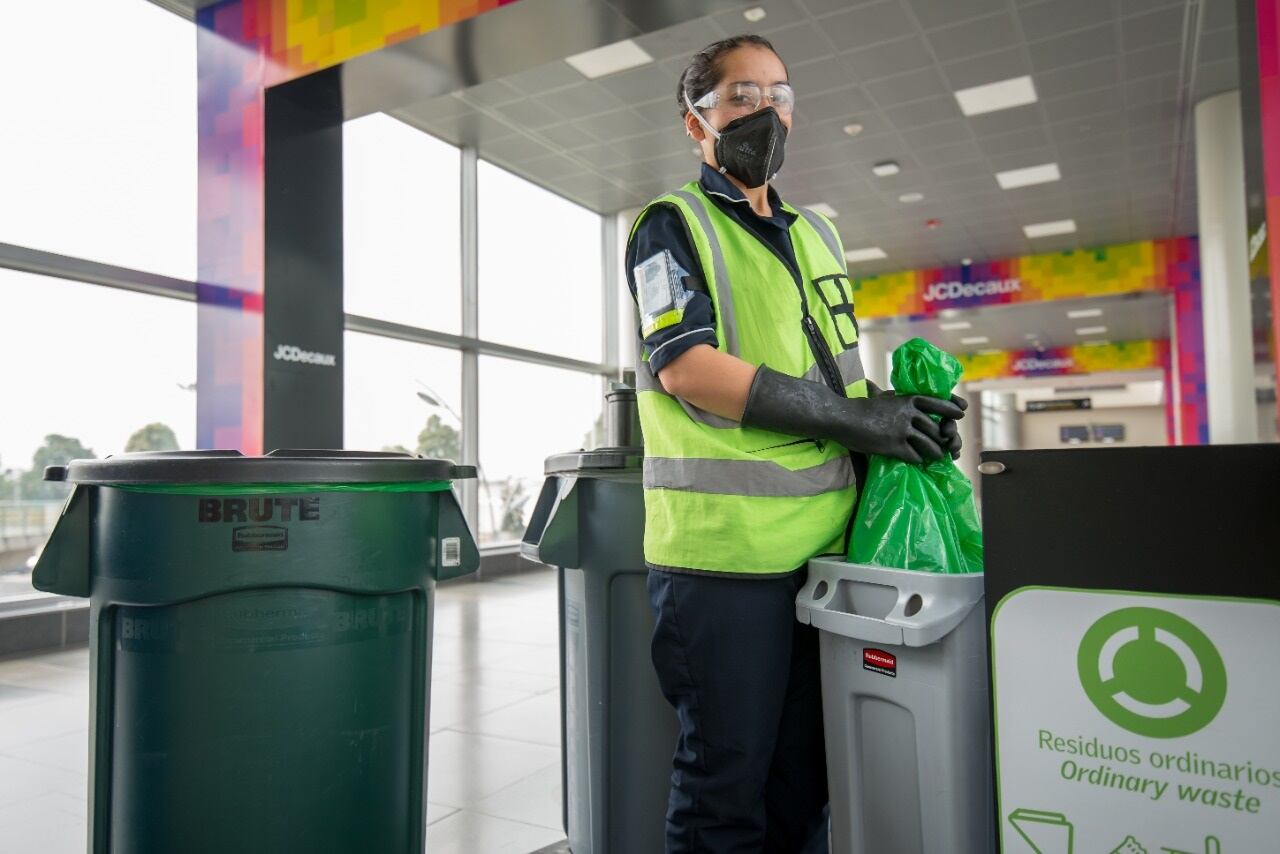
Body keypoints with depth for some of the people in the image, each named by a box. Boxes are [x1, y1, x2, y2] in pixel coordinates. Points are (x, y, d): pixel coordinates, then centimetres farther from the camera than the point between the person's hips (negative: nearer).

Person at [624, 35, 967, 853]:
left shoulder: (816, 233, 20)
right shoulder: (674, 223, 0)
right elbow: (685, 363, -15)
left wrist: (898, 410, 2)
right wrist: (850, 418, -17)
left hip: (822, 544, 7)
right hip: (724, 545, -6)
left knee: (804, 777, 18)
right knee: (728, 783, 5)